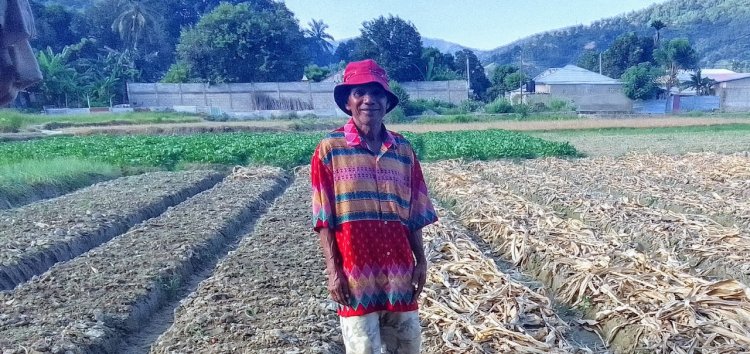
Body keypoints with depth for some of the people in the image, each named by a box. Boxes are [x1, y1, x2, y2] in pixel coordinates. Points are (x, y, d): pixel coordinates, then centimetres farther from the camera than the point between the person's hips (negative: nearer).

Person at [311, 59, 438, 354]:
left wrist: (420, 260, 6)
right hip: (355, 273, -4)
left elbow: (414, 214, 7)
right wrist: (333, 270, -10)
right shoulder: (330, 149, -7)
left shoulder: (404, 150, 4)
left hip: (399, 271, 4)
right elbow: (324, 218, -7)